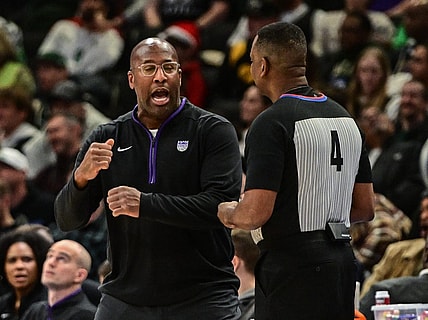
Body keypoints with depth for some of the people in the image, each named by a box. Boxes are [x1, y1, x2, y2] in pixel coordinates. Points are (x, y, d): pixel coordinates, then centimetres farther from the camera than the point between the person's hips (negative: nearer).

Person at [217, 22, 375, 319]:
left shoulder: (272, 122, -13)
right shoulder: (345, 117, 13)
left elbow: (256, 213, -19)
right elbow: (365, 208, 15)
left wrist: (227, 214, 2)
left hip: (292, 265, -8)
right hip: (343, 261, 8)